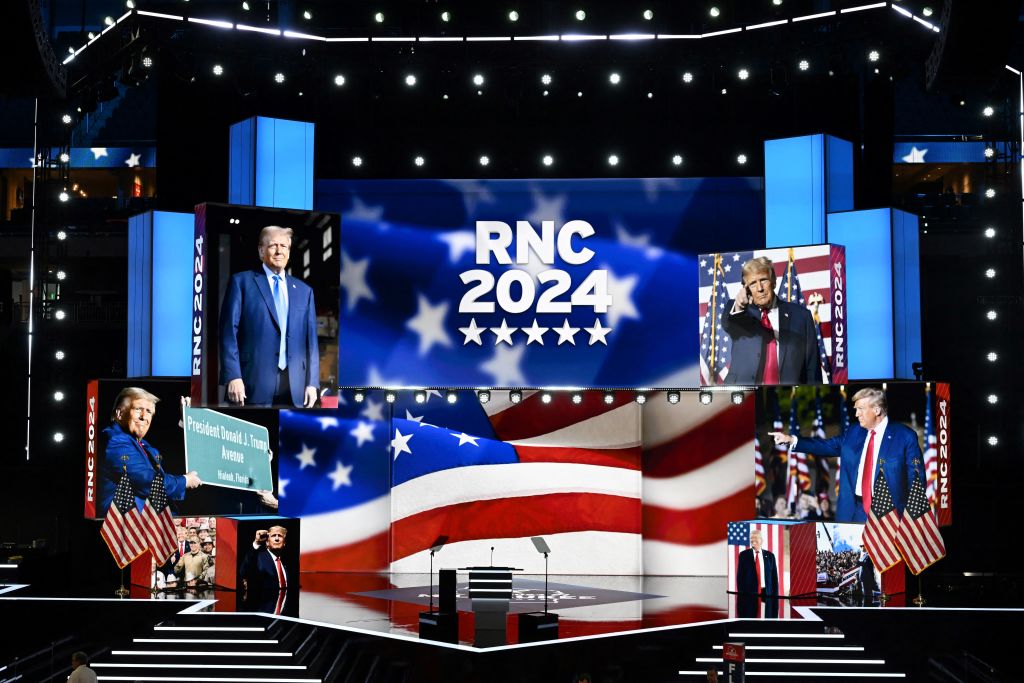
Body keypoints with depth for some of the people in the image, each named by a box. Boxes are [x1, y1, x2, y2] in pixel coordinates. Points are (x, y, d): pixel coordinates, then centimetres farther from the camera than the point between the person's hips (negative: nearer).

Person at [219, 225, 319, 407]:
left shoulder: (304, 290, 18)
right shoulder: (241, 282, 7)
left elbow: (310, 339, 15)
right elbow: (229, 332, 0)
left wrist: (312, 383, 6)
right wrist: (233, 377, -10)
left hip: (294, 389, 3)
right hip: (254, 382, -3)